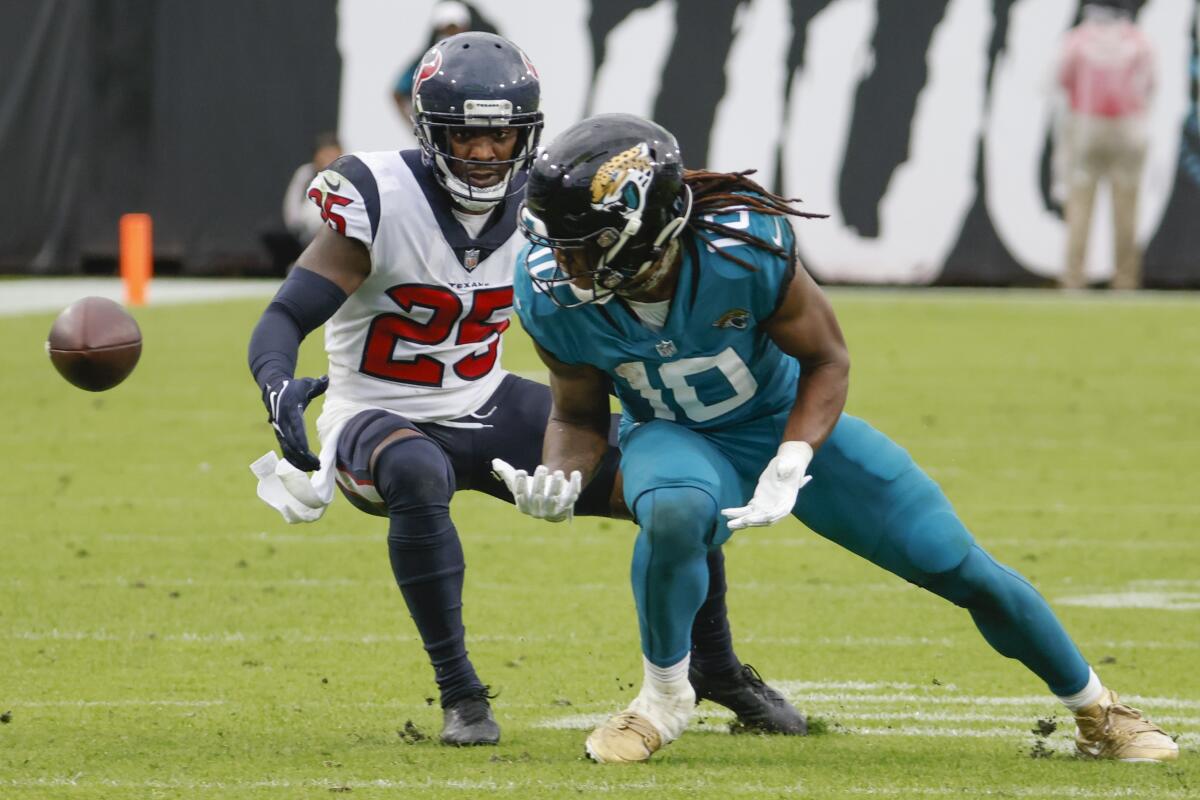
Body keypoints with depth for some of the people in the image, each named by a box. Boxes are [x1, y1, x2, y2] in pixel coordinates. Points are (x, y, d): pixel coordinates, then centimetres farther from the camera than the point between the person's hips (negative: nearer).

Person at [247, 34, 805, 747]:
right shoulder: (382, 202, -22)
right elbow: (283, 322, -25)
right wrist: (281, 387, -46)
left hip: (488, 409, 5)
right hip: (382, 419, -5)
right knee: (418, 474, -42)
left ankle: (717, 669, 22)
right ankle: (460, 693, -29)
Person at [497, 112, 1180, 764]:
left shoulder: (744, 246, -34)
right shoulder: (555, 295, -25)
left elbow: (827, 360, -17)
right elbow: (580, 416, -8)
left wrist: (787, 473, -30)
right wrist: (559, 481, -29)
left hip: (788, 420, 0)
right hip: (675, 436, 0)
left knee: (957, 564, -1)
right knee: (674, 516, -38)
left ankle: (1097, 711, 21)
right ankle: (663, 699, -13)